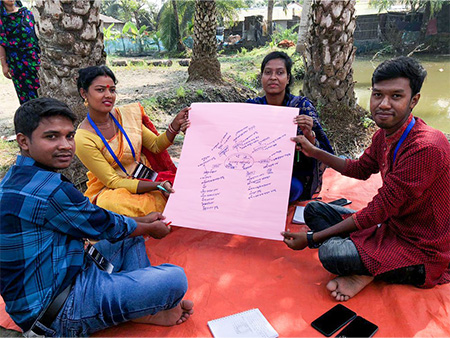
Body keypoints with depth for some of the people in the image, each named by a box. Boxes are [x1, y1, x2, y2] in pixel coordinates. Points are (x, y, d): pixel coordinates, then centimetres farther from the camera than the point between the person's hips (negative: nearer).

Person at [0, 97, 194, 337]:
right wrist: (152, 228, 7)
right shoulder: (48, 189, -27)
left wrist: (142, 220, 15)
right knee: (175, 279, -23)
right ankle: (142, 312, 8)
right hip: (58, 312, -11)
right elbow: (106, 227, -13)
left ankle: (139, 307, 8)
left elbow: (91, 220, 14)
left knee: (132, 236, 22)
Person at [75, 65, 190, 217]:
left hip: (146, 179, 5)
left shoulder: (126, 114, -1)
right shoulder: (83, 139, -16)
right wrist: (158, 185, -27)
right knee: (115, 204, -38)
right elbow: (112, 181, -16)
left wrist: (176, 124, -14)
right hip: (110, 190, -4)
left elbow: (156, 145, 6)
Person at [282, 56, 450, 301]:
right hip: (390, 225, 9)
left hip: (422, 250, -9)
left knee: (330, 253, -31)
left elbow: (378, 211, -26)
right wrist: (314, 151, 10)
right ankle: (364, 270, -8)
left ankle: (366, 272, 0)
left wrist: (311, 238, -21)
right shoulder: (383, 135, -1)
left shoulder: (427, 148, -29)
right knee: (314, 209, 3)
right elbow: (361, 169, 19)